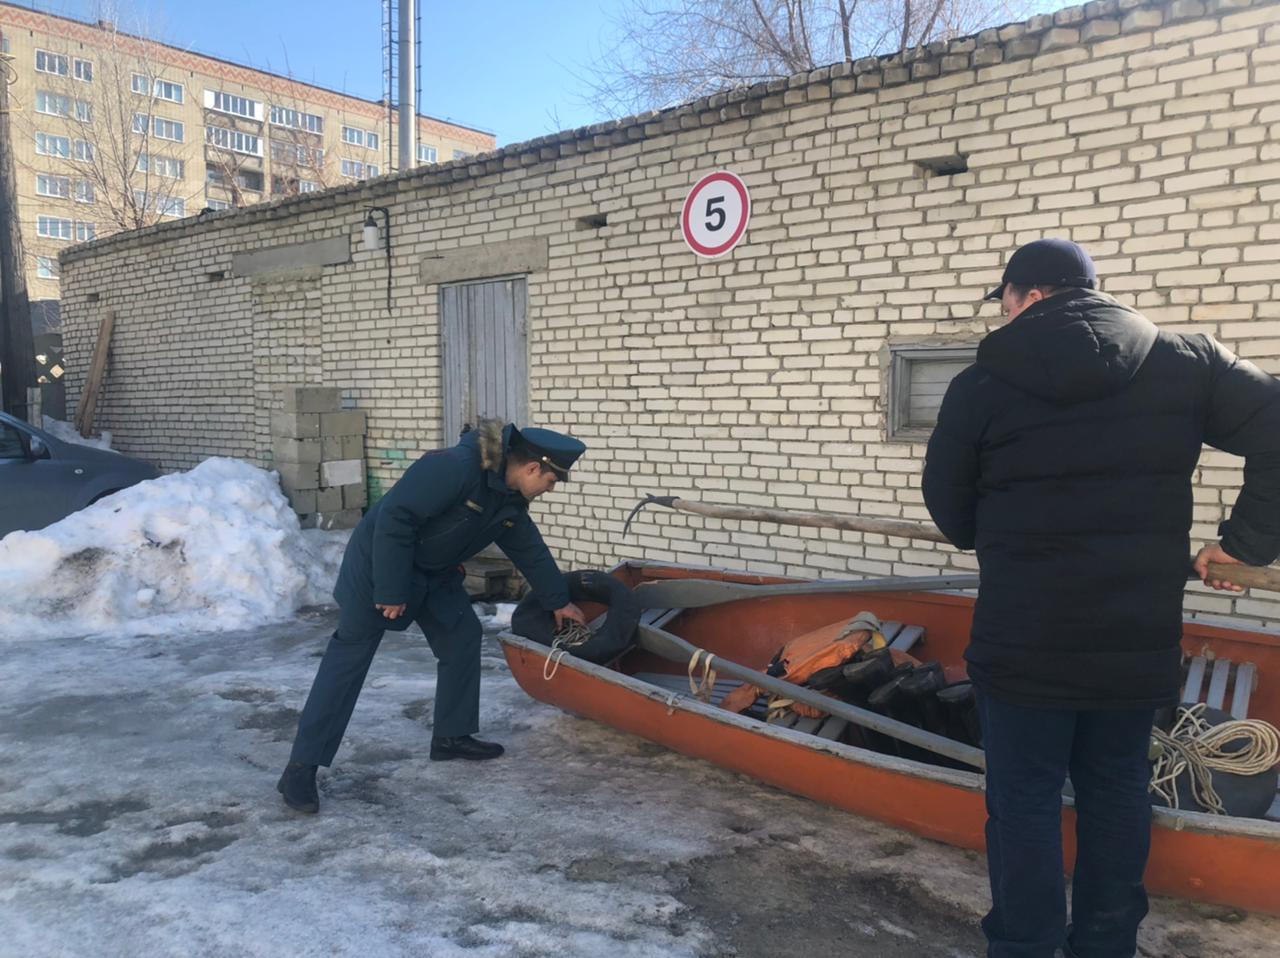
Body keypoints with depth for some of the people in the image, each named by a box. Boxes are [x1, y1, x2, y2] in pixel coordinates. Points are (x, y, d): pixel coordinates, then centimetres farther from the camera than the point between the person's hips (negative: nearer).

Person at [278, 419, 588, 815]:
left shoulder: (510, 501, -1)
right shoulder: (454, 468, -31)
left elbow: (530, 550, 14)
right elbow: (394, 518, -31)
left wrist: (557, 601, 21)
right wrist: (391, 591, -27)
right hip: (379, 562, -9)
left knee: (463, 637, 8)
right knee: (350, 654, -8)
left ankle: (451, 736, 22)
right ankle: (301, 767, -3)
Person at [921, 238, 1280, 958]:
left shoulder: (980, 385, -6)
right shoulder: (1185, 363, 1)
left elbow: (949, 507, 2)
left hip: (1023, 638, -3)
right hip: (1140, 637, 3)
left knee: (1025, 798, 8)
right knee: (1117, 792, 17)